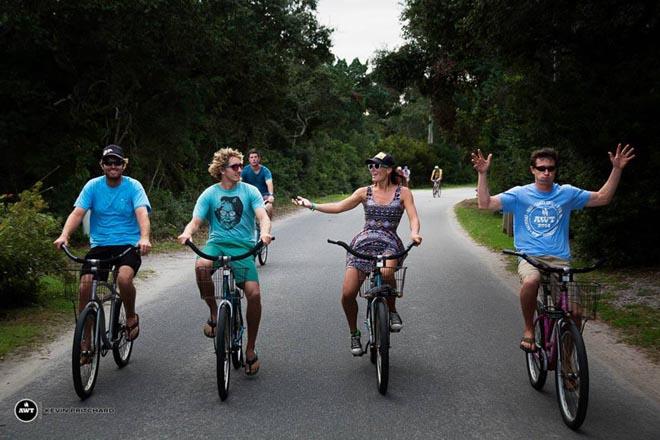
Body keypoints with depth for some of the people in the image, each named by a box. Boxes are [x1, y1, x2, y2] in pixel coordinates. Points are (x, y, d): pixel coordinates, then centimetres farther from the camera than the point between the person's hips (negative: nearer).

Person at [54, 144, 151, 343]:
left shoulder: (133, 186, -3)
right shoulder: (93, 186, 3)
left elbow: (142, 213, -18)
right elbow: (77, 213, -7)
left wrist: (144, 238, -37)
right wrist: (64, 235, -27)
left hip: (128, 245, -3)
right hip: (99, 246, 3)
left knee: (124, 278, -30)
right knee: (85, 286, -14)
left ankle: (131, 318, -1)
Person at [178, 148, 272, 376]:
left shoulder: (250, 191, 5)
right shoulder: (210, 194, 7)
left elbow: (263, 216, -8)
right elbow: (195, 221, 0)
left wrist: (265, 232, -31)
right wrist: (186, 233, -24)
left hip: (243, 247, 0)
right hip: (216, 244, 0)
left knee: (254, 294, -19)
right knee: (201, 266, -36)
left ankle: (250, 350, 0)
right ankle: (213, 312, -9)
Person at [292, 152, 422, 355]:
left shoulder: (403, 192, 5)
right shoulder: (365, 192, 10)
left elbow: (413, 218, -5)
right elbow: (338, 207, 6)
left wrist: (414, 233, -27)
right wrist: (311, 205, -2)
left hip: (389, 243, -2)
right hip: (363, 243, 2)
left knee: (386, 273, -37)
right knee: (347, 294, -10)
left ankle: (392, 310, -7)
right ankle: (354, 334, 16)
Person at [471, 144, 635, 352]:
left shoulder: (566, 193, 12)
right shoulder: (520, 194, 4)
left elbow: (603, 198, 17)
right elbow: (485, 203, -5)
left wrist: (617, 169, 7)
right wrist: (482, 173, -16)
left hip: (560, 260, 2)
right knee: (531, 281, -38)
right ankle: (529, 329, -11)